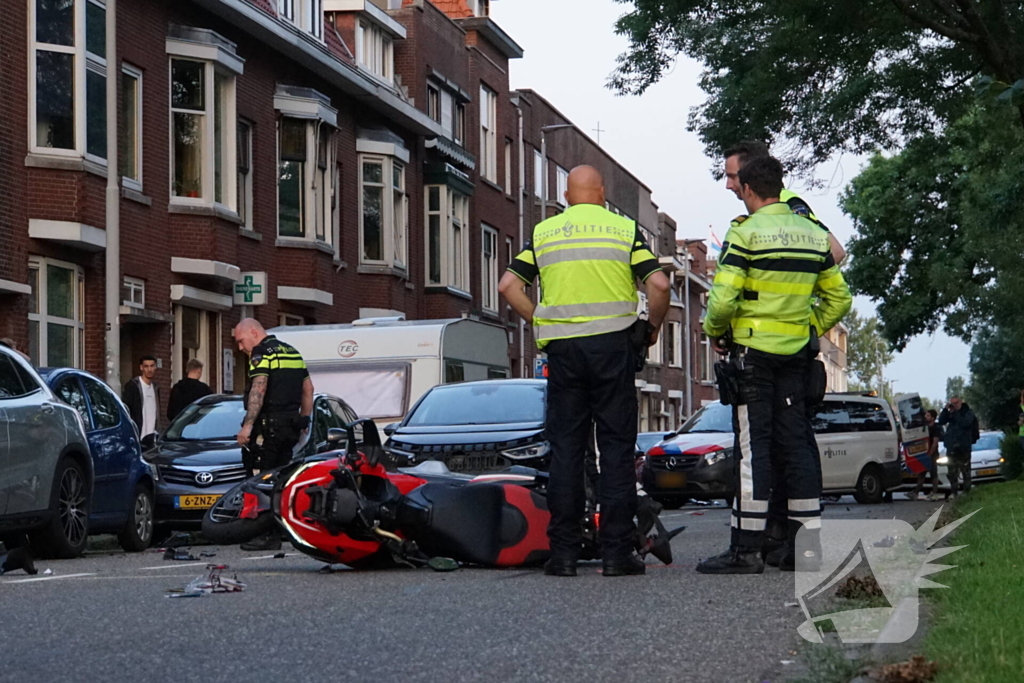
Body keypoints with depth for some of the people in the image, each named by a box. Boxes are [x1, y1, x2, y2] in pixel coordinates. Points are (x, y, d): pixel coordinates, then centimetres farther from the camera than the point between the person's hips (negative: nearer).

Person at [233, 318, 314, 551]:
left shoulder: (261, 353, -8)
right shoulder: (292, 352, 19)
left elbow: (259, 389, -21)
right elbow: (308, 388, 22)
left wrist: (247, 425, -25)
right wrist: (304, 420, 25)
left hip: (268, 424, -9)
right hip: (291, 424, 9)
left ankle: (266, 536, -10)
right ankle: (278, 531, 11)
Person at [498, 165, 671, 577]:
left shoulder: (543, 232, 10)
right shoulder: (625, 229, 4)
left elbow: (509, 286, 3)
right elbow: (659, 283, -6)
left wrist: (539, 323, 13)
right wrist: (653, 326, 8)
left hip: (562, 347, 2)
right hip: (613, 343, -2)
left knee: (565, 448, 5)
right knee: (616, 447, 1)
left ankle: (563, 552, 3)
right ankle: (617, 551, -1)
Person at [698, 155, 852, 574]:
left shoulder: (745, 233, -10)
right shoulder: (814, 235, 10)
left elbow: (723, 299, -16)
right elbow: (839, 299, 13)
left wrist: (714, 332, 2)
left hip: (752, 351, -6)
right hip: (797, 353, 6)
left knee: (752, 446, -5)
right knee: (796, 444, 9)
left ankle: (746, 548, -5)